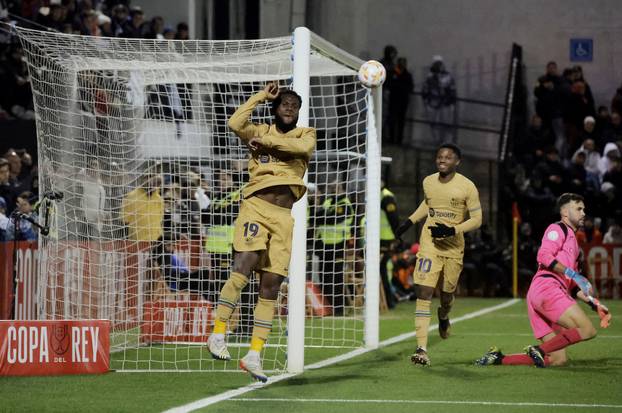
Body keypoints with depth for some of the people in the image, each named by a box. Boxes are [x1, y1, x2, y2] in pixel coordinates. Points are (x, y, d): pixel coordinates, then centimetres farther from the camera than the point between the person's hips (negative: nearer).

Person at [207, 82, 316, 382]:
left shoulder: (306, 134, 16)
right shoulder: (261, 132, 11)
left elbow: (303, 147, -9)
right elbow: (235, 123, -10)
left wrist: (266, 142, -10)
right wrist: (262, 96, -1)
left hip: (284, 216, 3)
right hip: (256, 207, -3)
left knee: (271, 287, 3)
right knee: (242, 270, -23)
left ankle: (254, 356, 8)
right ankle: (218, 334, -16)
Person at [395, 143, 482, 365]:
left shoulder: (467, 186, -10)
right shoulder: (428, 182, 2)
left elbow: (477, 219, -7)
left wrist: (452, 230, -20)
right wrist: (409, 222, 19)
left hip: (454, 247, -1)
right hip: (429, 245, 1)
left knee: (447, 293, 13)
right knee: (424, 292, -14)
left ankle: (443, 315, 54)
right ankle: (421, 349, -19)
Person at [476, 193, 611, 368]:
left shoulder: (574, 243, 33)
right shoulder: (558, 229, 5)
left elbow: (573, 287, 34)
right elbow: (544, 256, -13)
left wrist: (595, 304, 25)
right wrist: (573, 274, -16)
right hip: (546, 287, -9)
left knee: (558, 359, 0)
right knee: (587, 330, -21)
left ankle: (498, 358, 0)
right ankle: (539, 350, -22)